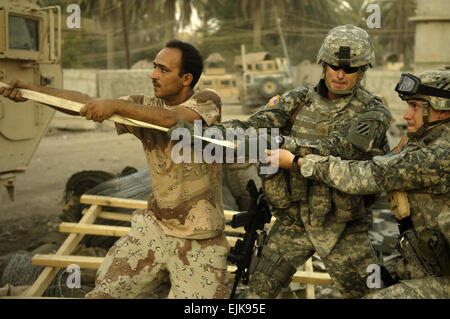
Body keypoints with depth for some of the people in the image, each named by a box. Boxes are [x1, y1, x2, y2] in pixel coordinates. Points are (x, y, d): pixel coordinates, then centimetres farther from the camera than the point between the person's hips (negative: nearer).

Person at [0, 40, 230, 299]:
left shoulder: (207, 101, -7)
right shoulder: (144, 107, 6)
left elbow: (171, 119, -28)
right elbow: (86, 102, -2)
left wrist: (116, 105, -30)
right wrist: (31, 90, -12)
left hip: (199, 241, -4)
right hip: (154, 226, 4)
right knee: (104, 292, 3)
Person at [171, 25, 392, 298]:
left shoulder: (372, 112, -9)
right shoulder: (300, 100, 1)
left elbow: (338, 148, -26)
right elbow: (252, 126, -11)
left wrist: (280, 142, -40)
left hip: (342, 228, -2)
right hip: (293, 221, 2)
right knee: (257, 294, 7)